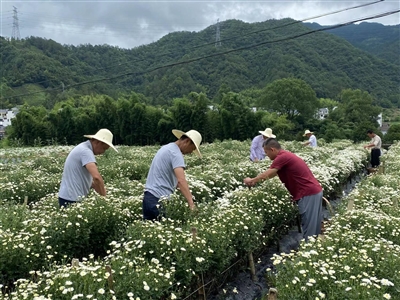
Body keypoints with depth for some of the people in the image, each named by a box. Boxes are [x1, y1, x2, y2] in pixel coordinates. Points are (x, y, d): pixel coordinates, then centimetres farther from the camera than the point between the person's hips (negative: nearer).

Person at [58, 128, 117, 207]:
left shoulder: (83, 148, 13)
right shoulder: (86, 151, -18)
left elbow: (89, 179, 19)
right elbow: (97, 177, -31)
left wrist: (102, 194, 13)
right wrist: (104, 197, -18)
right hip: (72, 199, -10)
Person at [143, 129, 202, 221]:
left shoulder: (166, 148, 16)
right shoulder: (175, 153, -14)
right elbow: (181, 180, -28)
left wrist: (189, 195, 14)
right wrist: (192, 204, -34)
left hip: (149, 197, 10)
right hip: (160, 199, -9)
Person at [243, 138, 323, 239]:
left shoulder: (282, 157, -16)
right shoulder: (285, 155, 15)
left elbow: (266, 175, -13)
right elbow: (271, 174, 24)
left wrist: (251, 181, 3)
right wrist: (255, 181, 20)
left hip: (309, 193, -10)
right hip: (314, 191, 10)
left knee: (309, 227, -1)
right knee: (313, 226, 17)